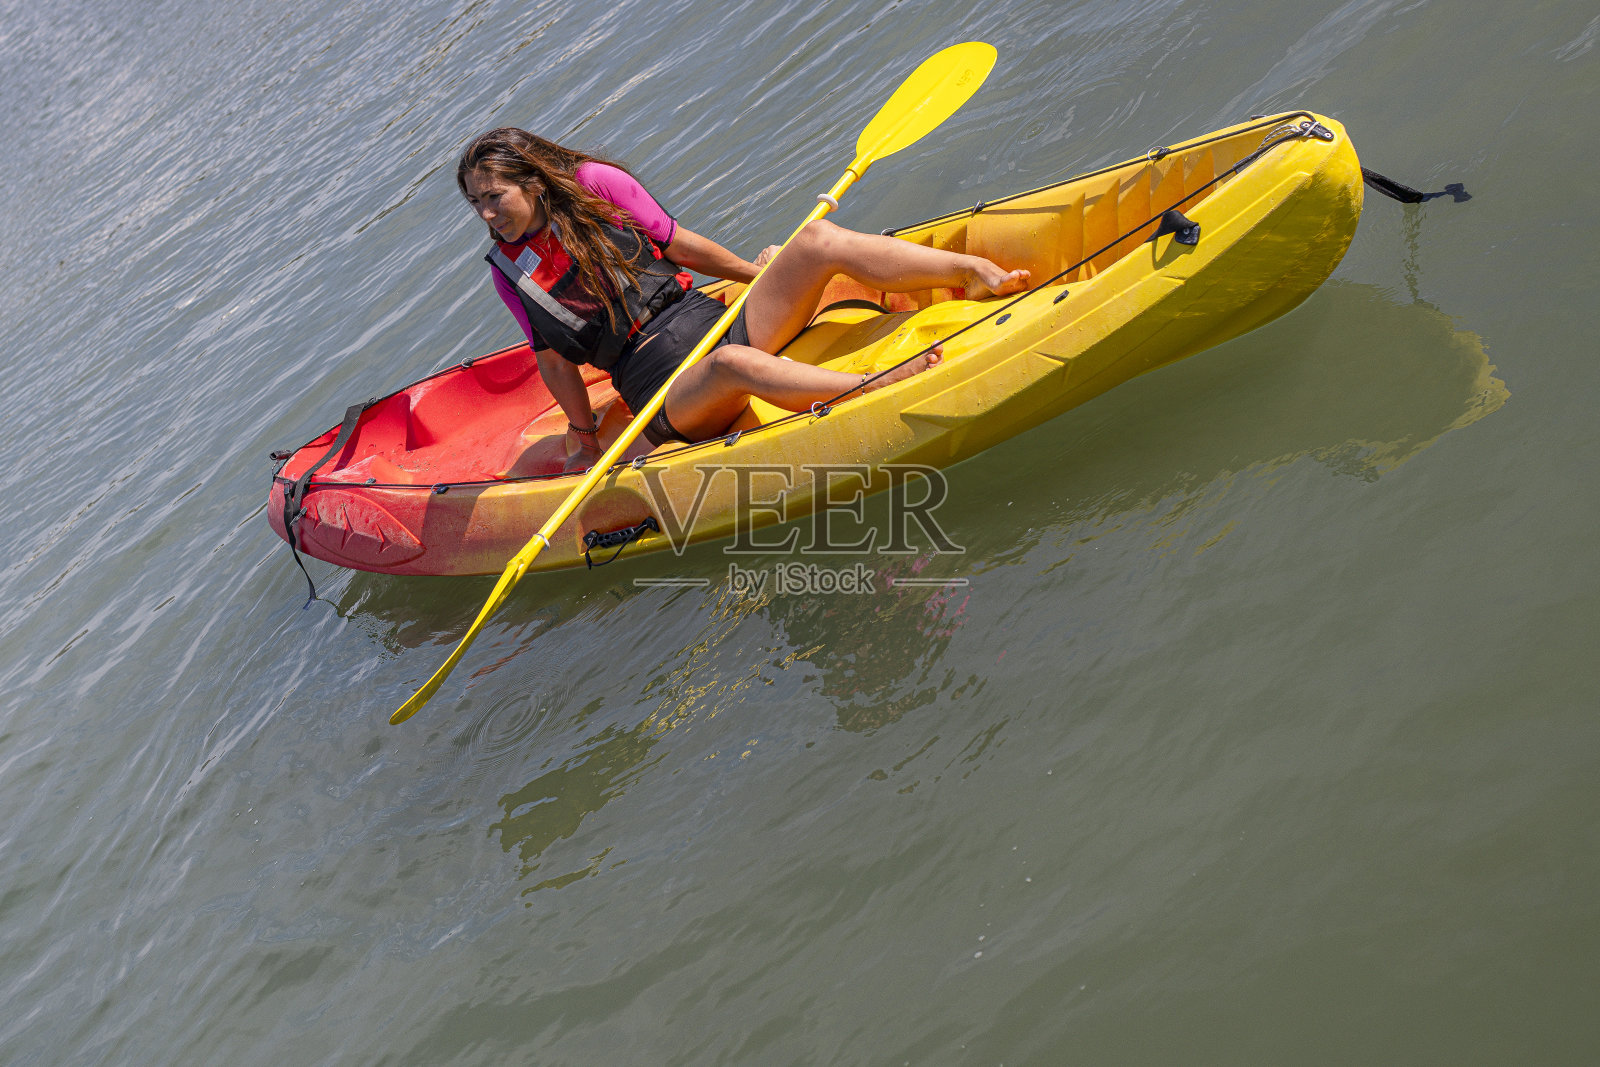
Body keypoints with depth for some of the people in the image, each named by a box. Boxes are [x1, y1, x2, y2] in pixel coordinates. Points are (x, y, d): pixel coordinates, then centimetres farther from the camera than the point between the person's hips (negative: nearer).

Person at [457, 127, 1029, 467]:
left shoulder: (592, 184, 3)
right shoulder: (511, 272, 5)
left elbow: (678, 245, 11)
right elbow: (555, 360, 11)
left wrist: (761, 272, 17)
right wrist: (586, 440, 13)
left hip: (714, 322, 3)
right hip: (663, 389, -3)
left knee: (818, 240, -19)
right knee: (732, 363, -39)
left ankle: (977, 272, -26)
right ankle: (883, 387, -57)